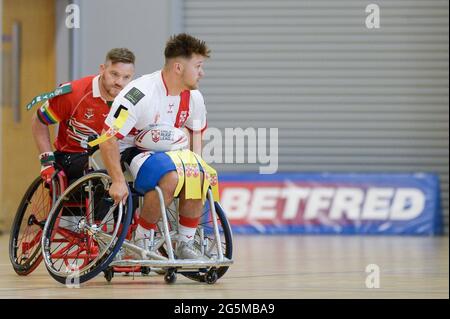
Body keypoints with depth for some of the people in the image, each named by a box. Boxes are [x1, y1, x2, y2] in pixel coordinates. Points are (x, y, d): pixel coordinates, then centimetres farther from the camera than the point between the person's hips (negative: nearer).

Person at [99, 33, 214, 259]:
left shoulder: (193, 98, -2)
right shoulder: (139, 94, -26)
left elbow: (195, 132, 20)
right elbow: (108, 139, -25)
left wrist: (196, 164, 3)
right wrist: (118, 181, -28)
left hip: (166, 151, 7)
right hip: (130, 150, -7)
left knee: (197, 176, -23)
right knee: (170, 178, -34)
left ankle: (185, 244, -9)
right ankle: (141, 239, -16)